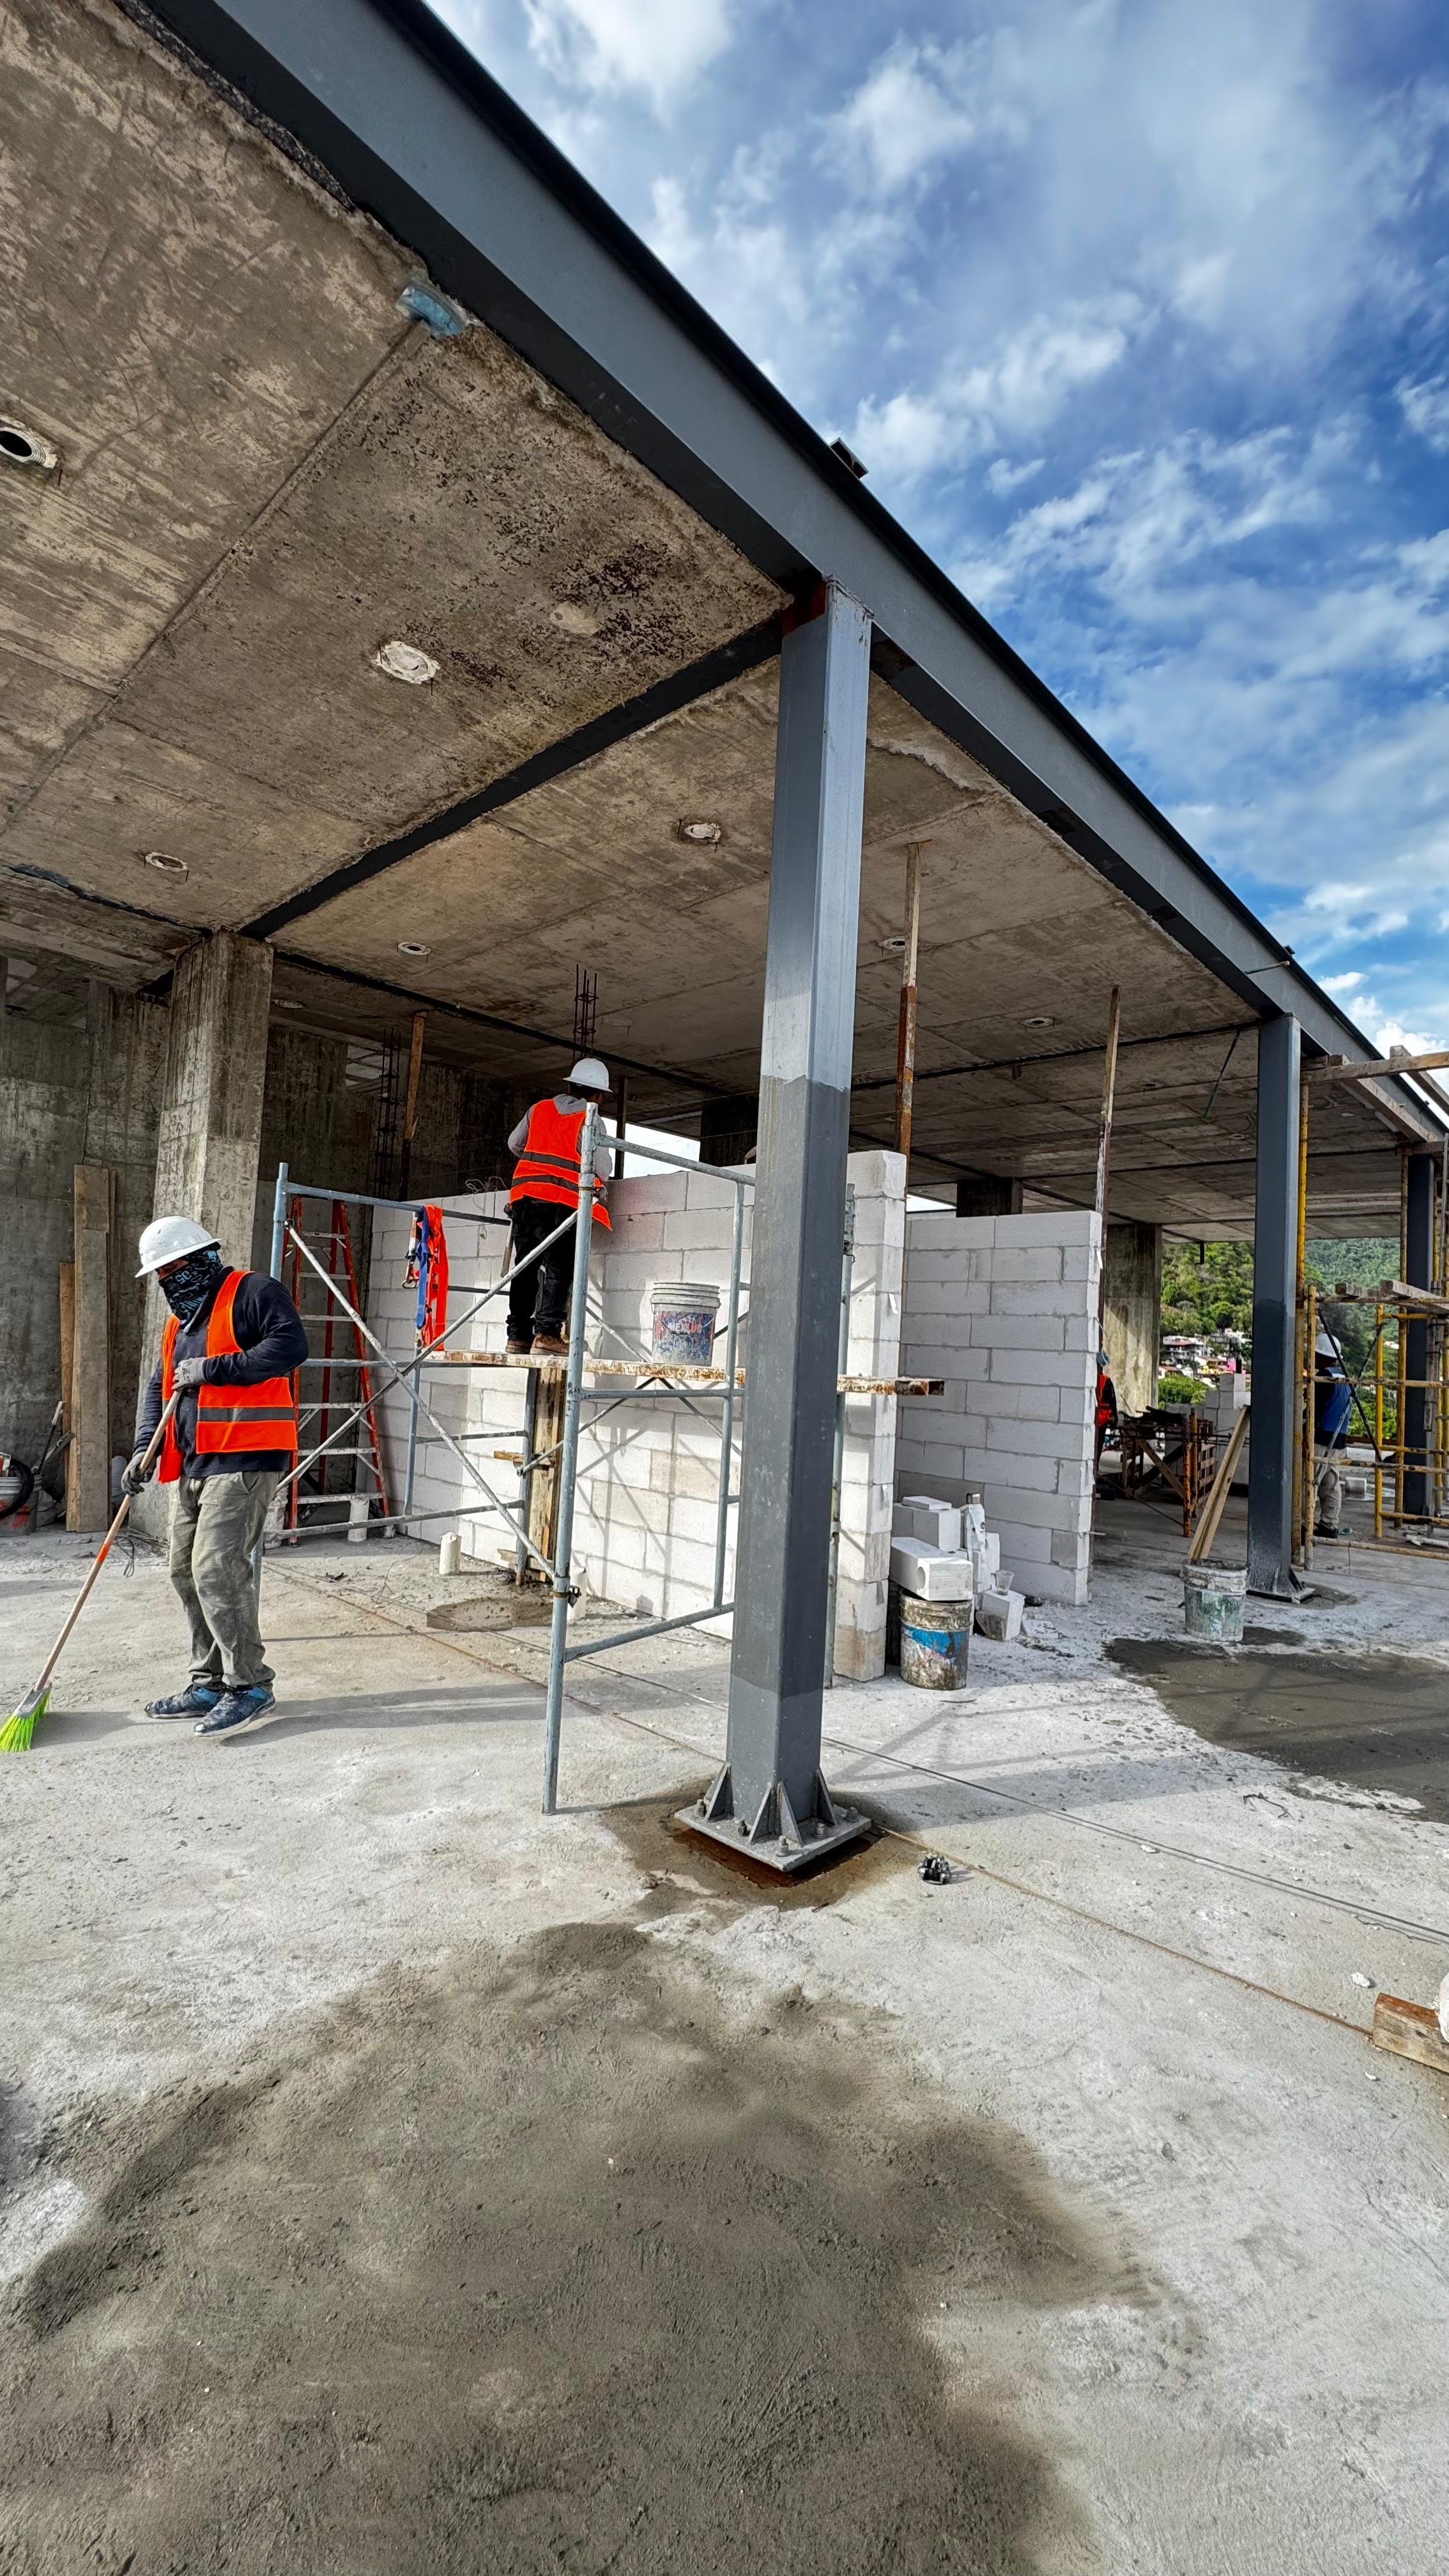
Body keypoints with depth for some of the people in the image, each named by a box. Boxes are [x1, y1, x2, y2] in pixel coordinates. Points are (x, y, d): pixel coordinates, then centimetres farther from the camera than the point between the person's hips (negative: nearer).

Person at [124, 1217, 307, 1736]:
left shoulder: (251, 1291, -6)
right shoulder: (178, 1320, 20)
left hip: (243, 1460, -9)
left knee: (217, 1570, -13)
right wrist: (144, 1449, 8)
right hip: (193, 1466, 10)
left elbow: (290, 1346, -21)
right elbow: (158, 1388, 21)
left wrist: (212, 1368, -18)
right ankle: (209, 1683, 25)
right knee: (186, 1573, 13)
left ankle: (250, 1686, 0)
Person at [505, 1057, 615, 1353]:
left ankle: (518, 1335, 8)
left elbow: (514, 1144, 25)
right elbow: (604, 1168, -3)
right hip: (564, 1201, -5)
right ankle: (547, 1332, -12)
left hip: (526, 1196, 5)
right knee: (559, 1269, -2)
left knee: (525, 1268, 8)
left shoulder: (539, 1109, 15)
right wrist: (599, 1182, 20)